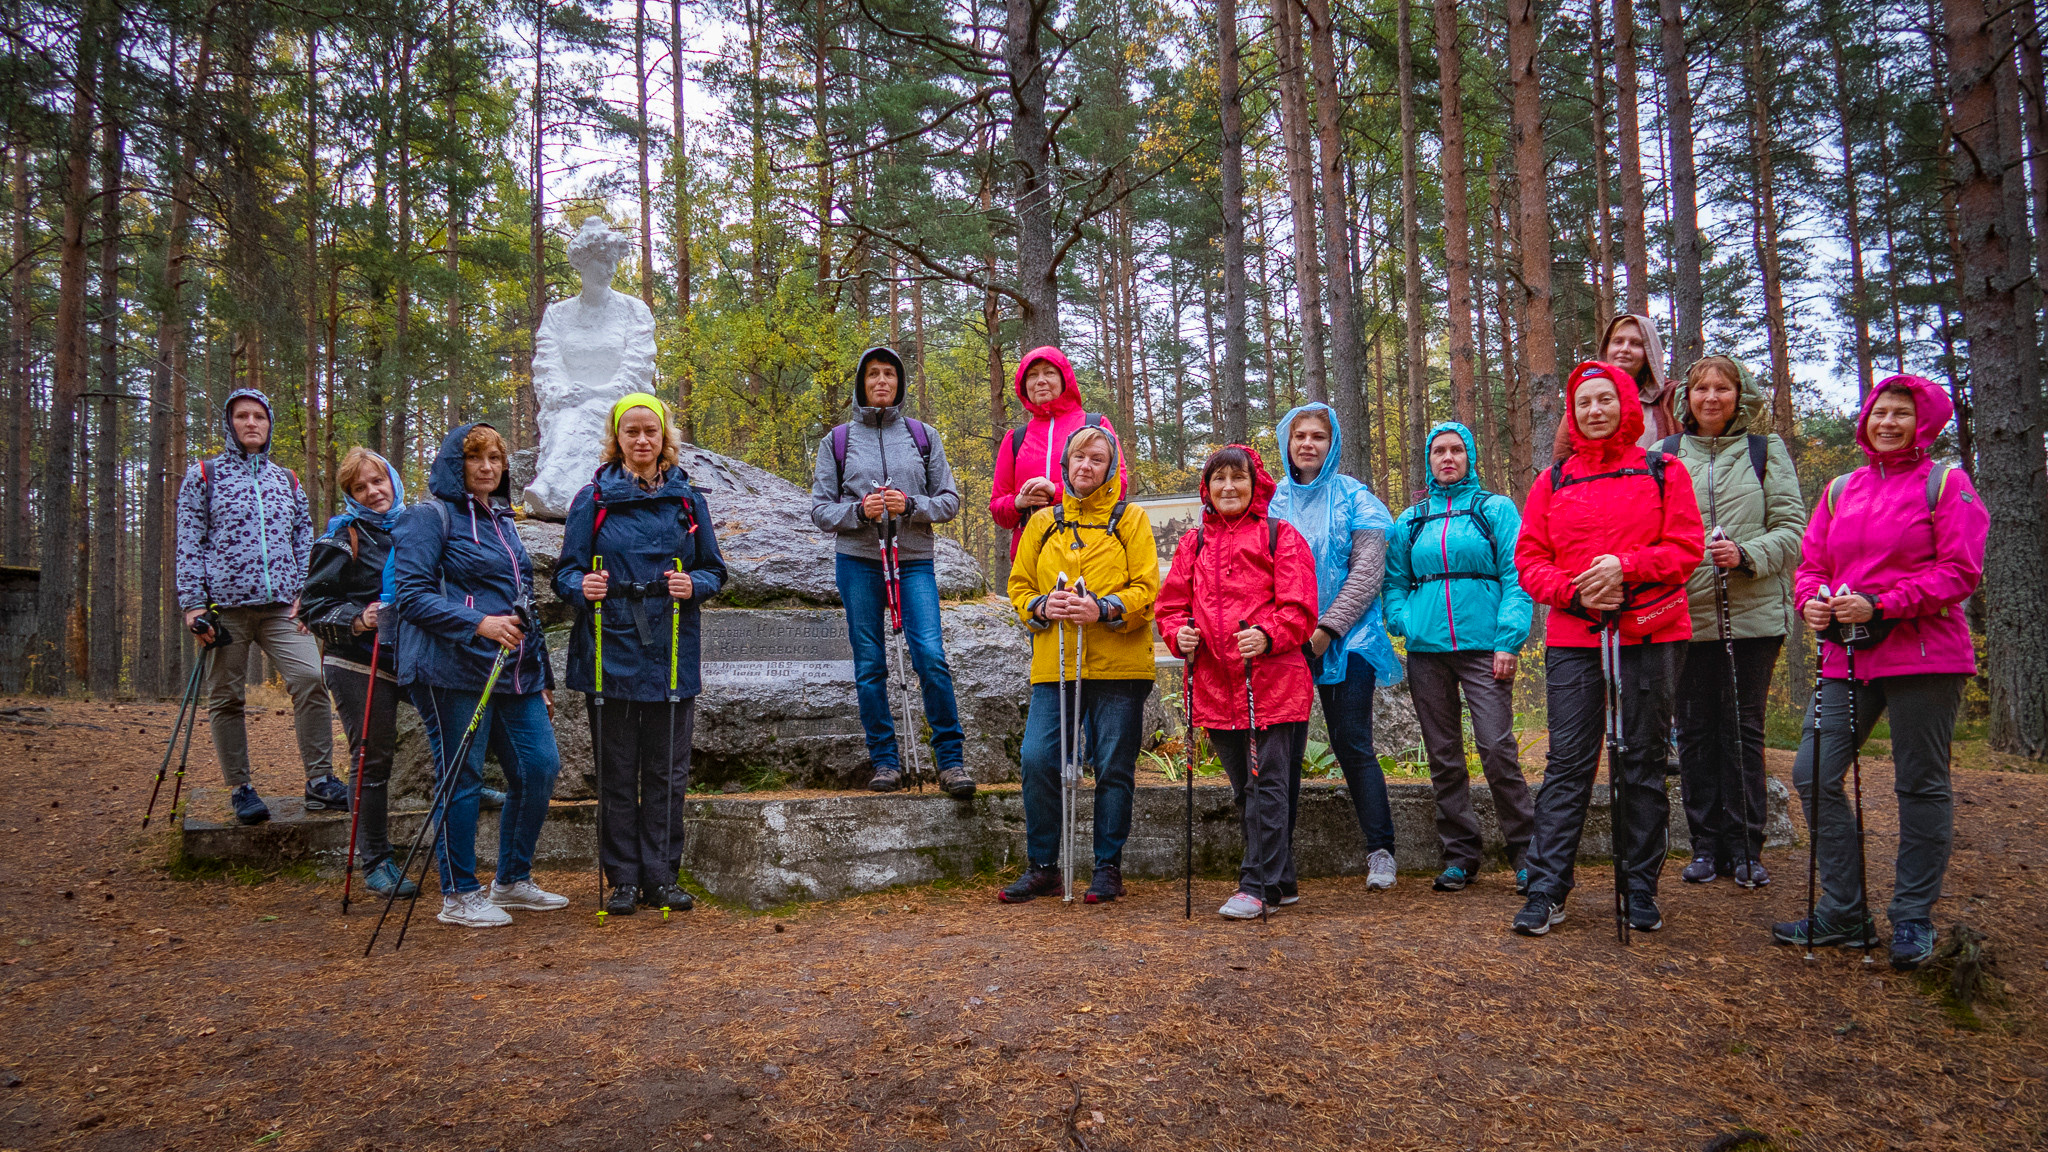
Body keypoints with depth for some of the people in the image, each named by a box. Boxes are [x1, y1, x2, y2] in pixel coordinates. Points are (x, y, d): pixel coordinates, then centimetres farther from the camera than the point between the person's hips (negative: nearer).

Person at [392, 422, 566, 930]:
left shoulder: (502, 522, 21)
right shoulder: (430, 517, -3)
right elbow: (411, 595, -12)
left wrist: (542, 675, 21)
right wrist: (478, 624, -23)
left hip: (513, 672, 8)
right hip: (453, 672, -7)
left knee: (540, 765, 4)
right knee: (462, 780, -1)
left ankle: (512, 880, 19)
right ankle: (459, 896, 11)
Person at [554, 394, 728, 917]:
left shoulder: (687, 499, 8)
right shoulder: (593, 498, 4)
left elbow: (714, 569, 11)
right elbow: (566, 571, 4)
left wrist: (694, 585, -11)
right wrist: (583, 588, -18)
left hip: (671, 657, 1)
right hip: (612, 653, -1)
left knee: (667, 771, 5)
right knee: (617, 772, 5)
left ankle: (662, 877, 15)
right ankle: (623, 878, 14)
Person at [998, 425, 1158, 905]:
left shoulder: (1131, 519, 5)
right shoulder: (1042, 522, 15)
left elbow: (1146, 590, -2)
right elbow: (1019, 586, 16)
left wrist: (1102, 609, -18)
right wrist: (1042, 607, -6)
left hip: (1117, 667, -3)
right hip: (1054, 665, 3)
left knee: (1114, 768, 2)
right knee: (1037, 760, -4)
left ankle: (1108, 868, 14)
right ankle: (1041, 868, 10)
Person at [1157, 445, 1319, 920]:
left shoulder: (1280, 536, 1)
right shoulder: (1193, 543, 14)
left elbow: (1299, 608, -6)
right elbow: (1172, 604, 15)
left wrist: (1267, 635, -22)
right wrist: (1179, 634, -5)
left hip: (1272, 681, -5)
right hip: (1215, 685, 5)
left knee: (1266, 784, -5)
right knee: (1245, 788, 13)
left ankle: (1257, 886, -1)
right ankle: (1279, 880, 25)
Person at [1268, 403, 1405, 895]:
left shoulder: (1355, 499, 2)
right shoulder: (1272, 500, 10)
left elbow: (1367, 571, -6)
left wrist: (1327, 628, -13)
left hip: (1346, 641, -3)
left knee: (1352, 745, -1)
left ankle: (1380, 850, 13)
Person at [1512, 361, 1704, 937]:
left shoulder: (1664, 473, 7)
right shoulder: (1552, 481, 11)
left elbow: (1685, 549, -1)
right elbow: (1529, 561, 7)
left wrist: (1625, 565, -17)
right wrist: (1574, 590, -11)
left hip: (1651, 635, -1)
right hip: (1573, 637, 1)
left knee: (1642, 763, 5)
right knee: (1568, 761, -1)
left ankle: (1641, 888, 16)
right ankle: (1547, 888, 3)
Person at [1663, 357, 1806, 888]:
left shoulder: (1766, 451, 6)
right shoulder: (1665, 455, 8)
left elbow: (1792, 527, 1)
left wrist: (1747, 555, -16)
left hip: (1754, 613, -1)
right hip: (1686, 613, 1)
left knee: (1744, 729, 4)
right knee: (1695, 729, 5)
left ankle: (1745, 848, 13)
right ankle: (1706, 844, 16)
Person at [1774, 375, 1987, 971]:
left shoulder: (1946, 484, 0)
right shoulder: (1839, 490, 15)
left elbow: (1960, 572, -8)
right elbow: (1812, 564, 15)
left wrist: (1879, 605, -17)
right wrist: (1811, 601, -7)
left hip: (1924, 655, -5)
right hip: (1847, 657, 5)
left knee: (1921, 785, 4)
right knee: (1813, 774, -1)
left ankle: (1913, 920, 16)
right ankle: (1843, 914, 11)